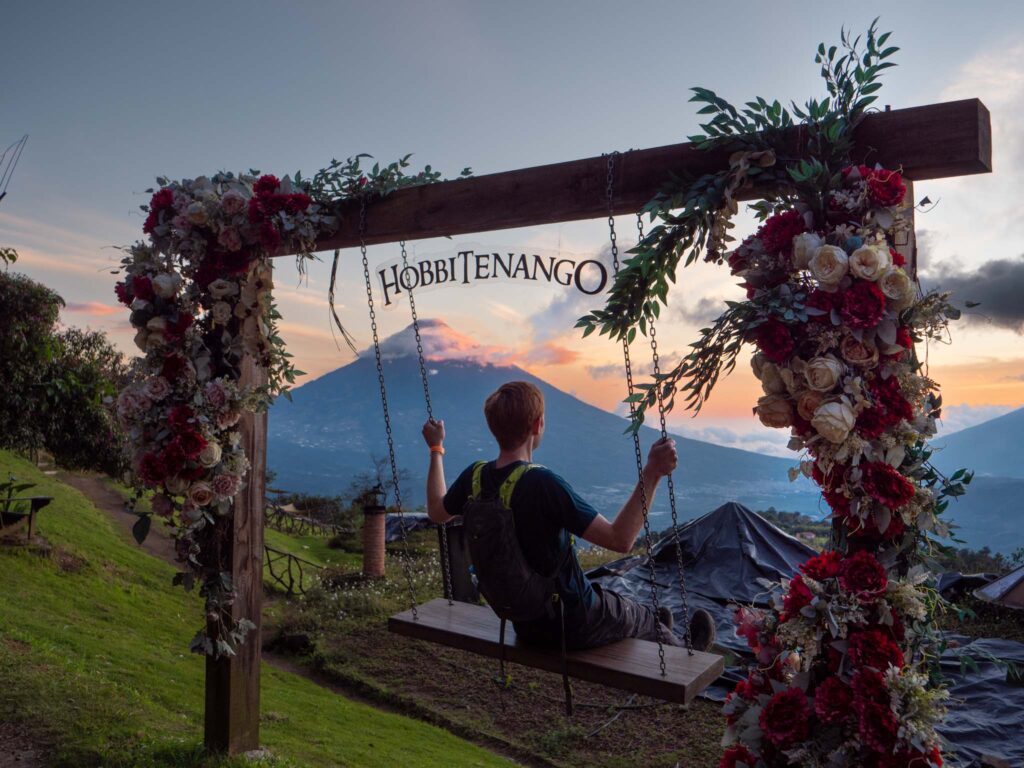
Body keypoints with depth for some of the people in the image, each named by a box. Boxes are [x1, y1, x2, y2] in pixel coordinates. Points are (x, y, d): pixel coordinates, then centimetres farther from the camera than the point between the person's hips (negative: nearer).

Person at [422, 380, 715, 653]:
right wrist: (652, 473, -32)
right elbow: (620, 539, -33)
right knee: (642, 616, 26)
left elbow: (437, 512, 11)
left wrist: (436, 449, 20)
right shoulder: (543, 484, -33)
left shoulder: (474, 477, -12)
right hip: (573, 626, -6)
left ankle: (651, 628, 61)